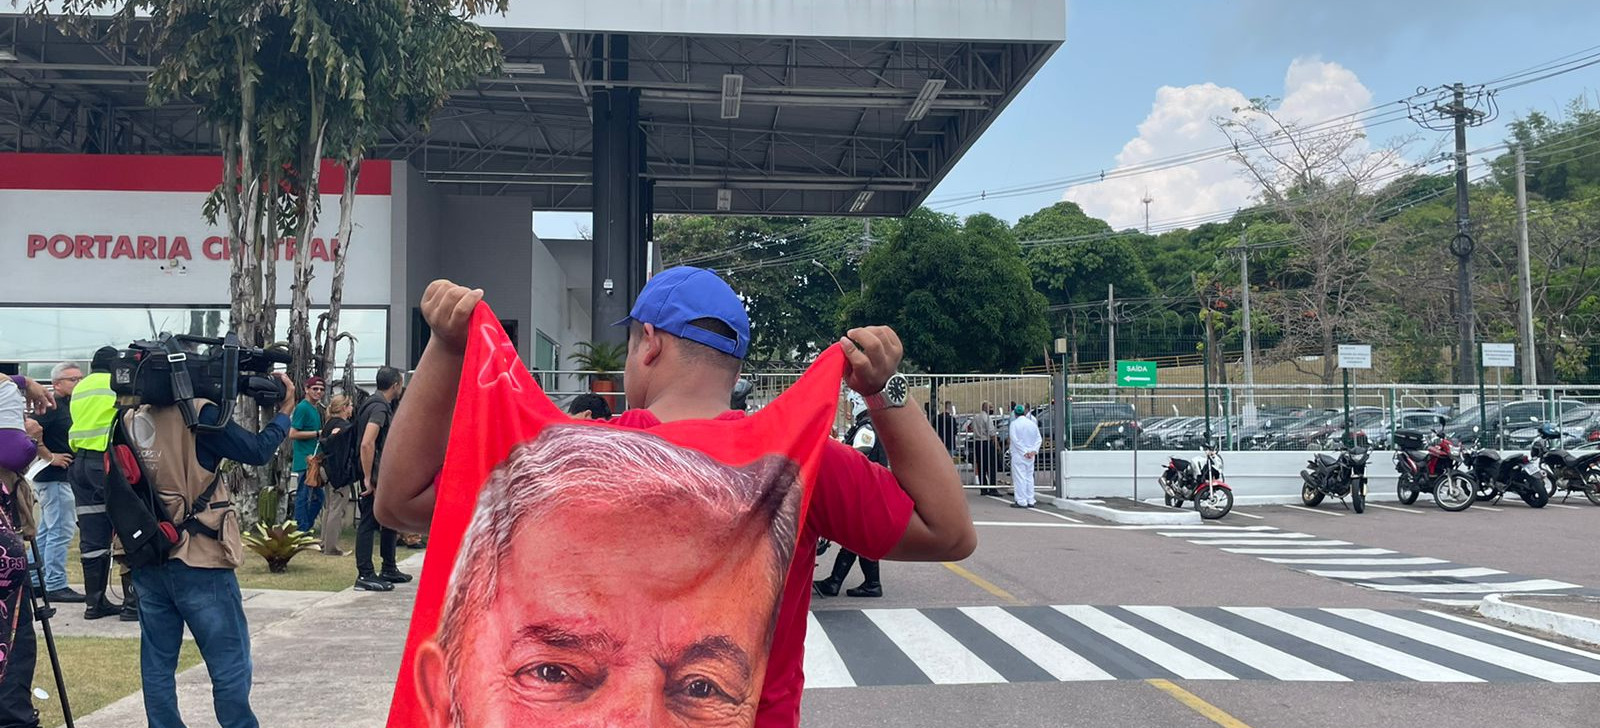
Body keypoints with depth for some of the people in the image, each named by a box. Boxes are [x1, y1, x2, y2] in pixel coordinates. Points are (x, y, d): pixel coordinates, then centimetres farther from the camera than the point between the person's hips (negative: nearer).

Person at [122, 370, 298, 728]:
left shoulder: (130, 421, 4)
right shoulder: (197, 415, -13)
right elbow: (257, 451, -10)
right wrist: (285, 411, 3)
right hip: (199, 562, -6)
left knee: (157, 662, 12)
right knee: (230, 665, 1)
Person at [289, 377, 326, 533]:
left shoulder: (316, 409, 16)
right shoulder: (302, 407, -11)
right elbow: (293, 434, -17)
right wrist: (318, 433, -16)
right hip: (304, 460, -9)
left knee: (317, 496, 13)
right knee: (303, 497, -4)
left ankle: (305, 529, 22)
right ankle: (301, 532, 2)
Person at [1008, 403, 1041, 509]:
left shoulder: (1014, 423, -8)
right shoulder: (1032, 423, 7)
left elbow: (1015, 439, -15)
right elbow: (1039, 439, 5)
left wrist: (1024, 452, -14)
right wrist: (1034, 450, -3)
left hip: (1018, 455, -5)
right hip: (1031, 455, 5)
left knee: (1019, 477, -3)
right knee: (1029, 477, 12)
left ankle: (1022, 502, -5)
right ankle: (1030, 501, 13)